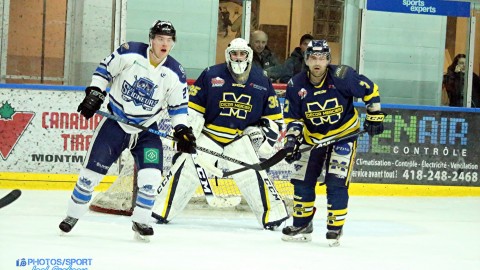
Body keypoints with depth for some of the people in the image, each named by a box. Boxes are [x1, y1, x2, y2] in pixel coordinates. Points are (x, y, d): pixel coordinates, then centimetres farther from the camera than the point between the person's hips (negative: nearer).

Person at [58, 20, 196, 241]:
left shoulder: (175, 74, -8)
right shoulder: (129, 53, -14)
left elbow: (179, 106, 1)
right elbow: (104, 69, -1)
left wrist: (182, 131, -11)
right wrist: (94, 93, -10)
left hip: (147, 129, 2)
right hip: (116, 122, -1)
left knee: (151, 176, -13)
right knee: (93, 169, -2)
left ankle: (140, 221, 6)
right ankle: (72, 215, 15)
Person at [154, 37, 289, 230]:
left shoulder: (261, 81, -1)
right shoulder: (211, 75, -8)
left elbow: (274, 116, 8)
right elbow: (192, 107, -3)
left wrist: (264, 135, -4)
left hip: (241, 138, 1)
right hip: (209, 133, -1)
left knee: (252, 175, -12)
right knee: (186, 169, -10)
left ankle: (273, 215, -3)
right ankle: (162, 211, -2)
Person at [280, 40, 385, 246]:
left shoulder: (342, 76, -22)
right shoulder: (296, 85, -12)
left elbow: (370, 90, -10)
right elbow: (292, 117, -3)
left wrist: (374, 116, -8)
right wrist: (292, 139, -16)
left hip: (344, 134, -4)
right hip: (312, 136, 4)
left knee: (337, 182, -12)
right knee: (302, 180, 3)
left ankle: (335, 228, -1)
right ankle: (302, 225, 18)